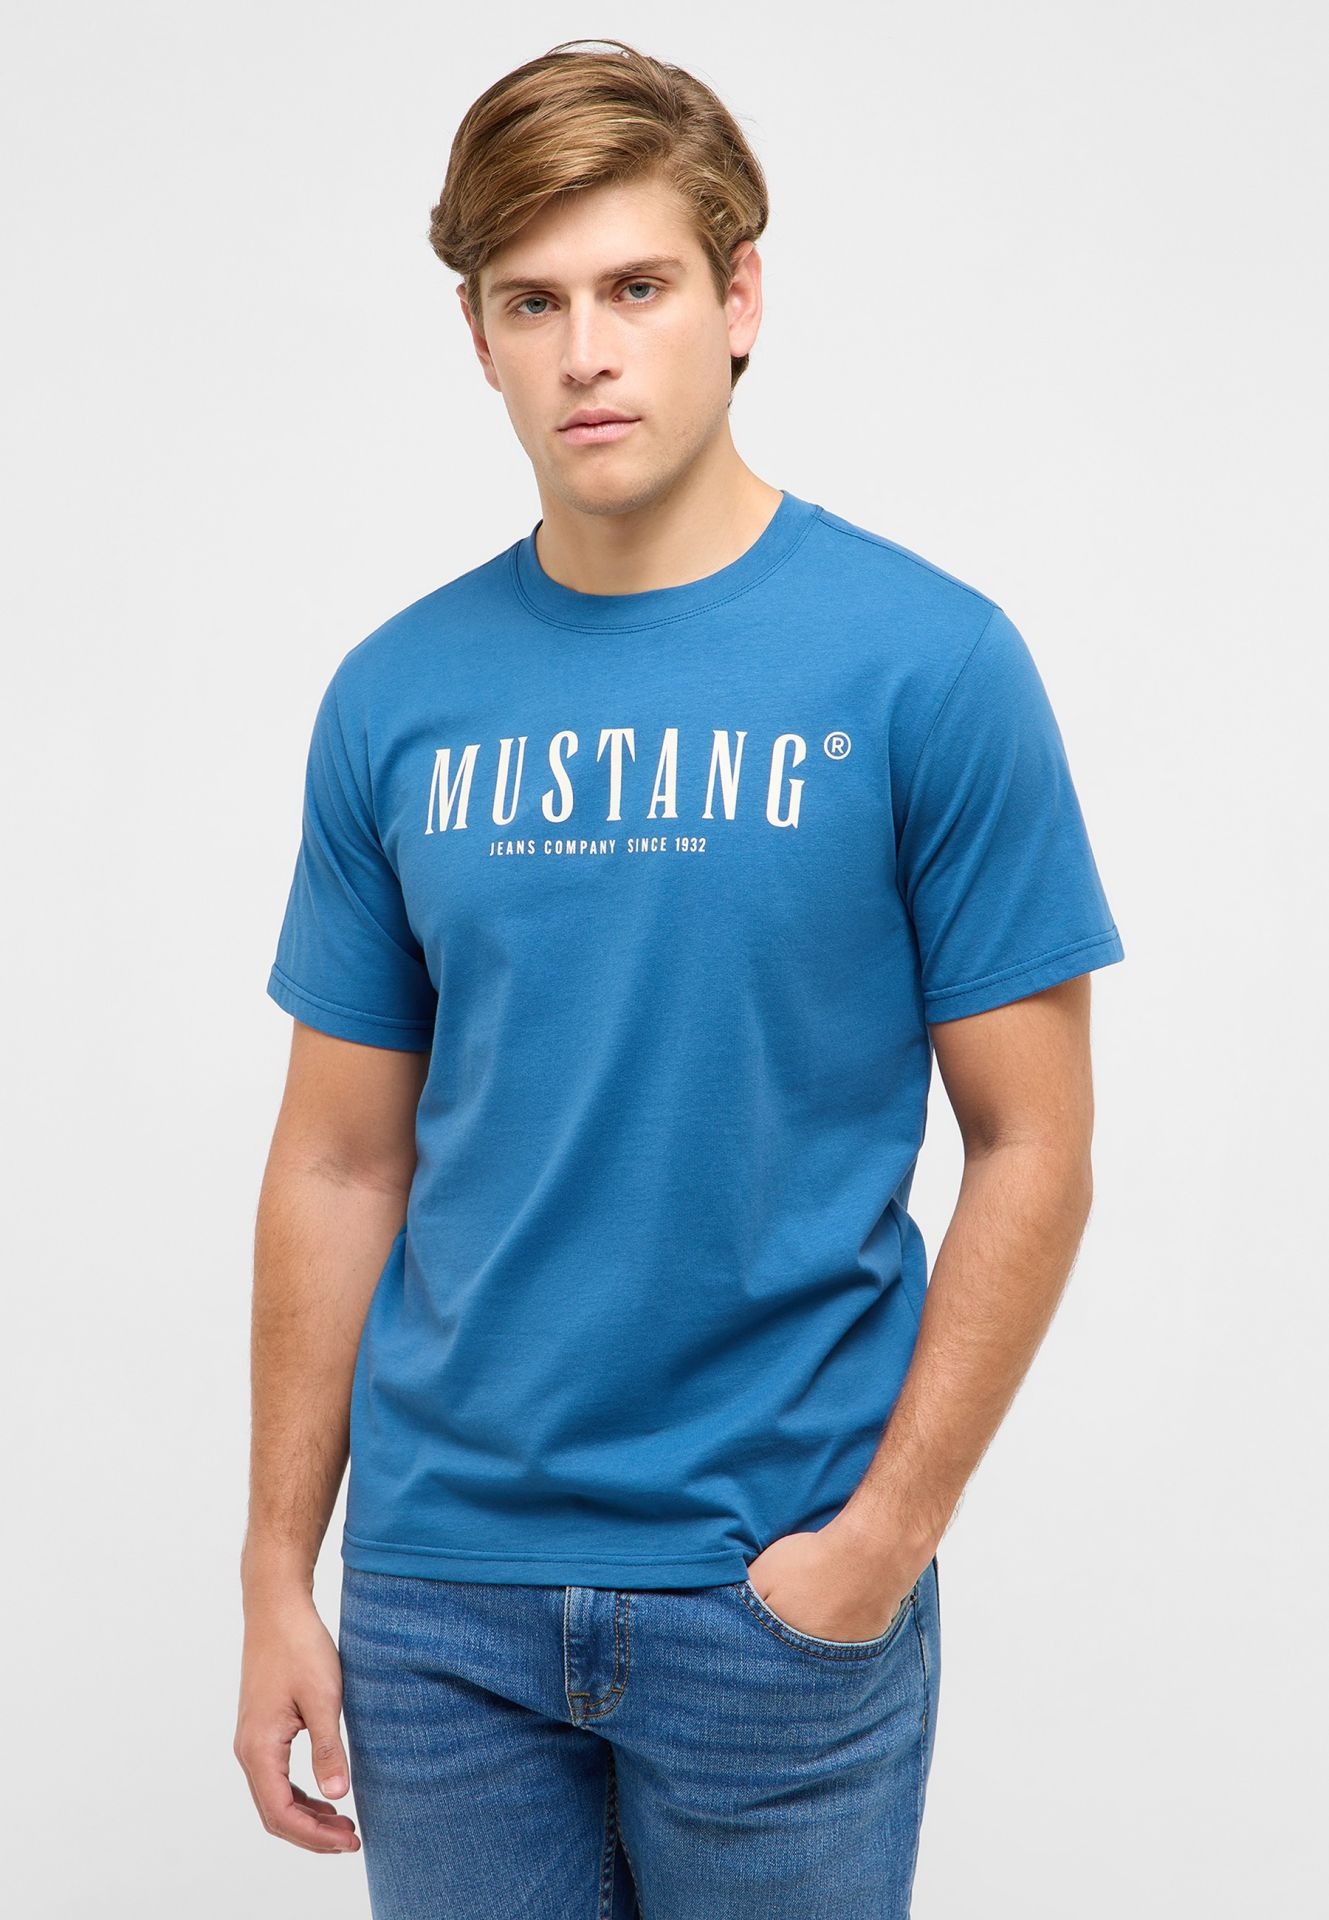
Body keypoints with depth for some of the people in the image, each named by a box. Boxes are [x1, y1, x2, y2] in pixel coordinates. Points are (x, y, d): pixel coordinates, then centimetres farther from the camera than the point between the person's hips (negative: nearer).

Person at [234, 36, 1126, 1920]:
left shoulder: (928, 662, -8)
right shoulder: (396, 697, 2)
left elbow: (1030, 1150, -6)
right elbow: (341, 1162, 6)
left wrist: (888, 1526, -11)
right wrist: (276, 1573, 4)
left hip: (783, 1586, -2)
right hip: (440, 1583, 3)